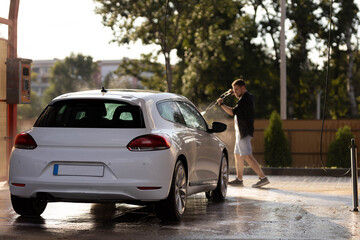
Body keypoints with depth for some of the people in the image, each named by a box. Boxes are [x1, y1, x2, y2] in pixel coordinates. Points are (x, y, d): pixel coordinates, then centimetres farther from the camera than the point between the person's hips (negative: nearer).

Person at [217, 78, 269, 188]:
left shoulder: (245, 99, -18)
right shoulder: (249, 97, 14)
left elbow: (233, 112, -24)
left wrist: (221, 104, -13)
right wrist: (234, 94, 25)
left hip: (244, 132, -11)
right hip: (241, 132, 11)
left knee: (247, 156, -15)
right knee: (237, 155, 16)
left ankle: (263, 178, -19)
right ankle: (239, 179, 21)